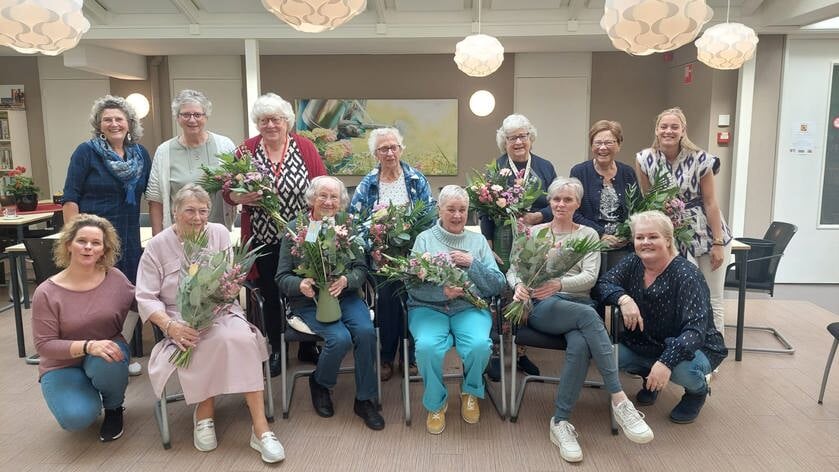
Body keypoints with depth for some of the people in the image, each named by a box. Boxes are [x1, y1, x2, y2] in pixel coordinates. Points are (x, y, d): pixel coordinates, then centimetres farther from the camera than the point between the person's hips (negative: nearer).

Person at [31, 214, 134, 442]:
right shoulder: (46, 293, -14)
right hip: (63, 365, -1)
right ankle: (85, 394, 12)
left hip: (106, 354, 1)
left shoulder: (115, 278, -8)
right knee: (77, 418, -27)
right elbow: (44, 345, -14)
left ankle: (114, 407, -2)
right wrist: (87, 346, -30)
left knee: (106, 364, -36)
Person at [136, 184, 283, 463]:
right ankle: (205, 413, -8)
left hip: (221, 313, 2)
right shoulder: (157, 246, 0)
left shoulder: (219, 234, 6)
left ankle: (260, 428, -26)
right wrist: (169, 326, -21)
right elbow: (146, 298, -4)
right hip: (182, 321, -2)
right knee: (215, 343, -33)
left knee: (241, 338, -30)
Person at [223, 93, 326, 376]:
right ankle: (276, 350, 30)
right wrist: (238, 197, -20)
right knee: (270, 296, 12)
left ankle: (307, 347, 29)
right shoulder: (246, 150, 1)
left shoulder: (305, 147, -1)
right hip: (264, 240, 1)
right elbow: (228, 192, 3)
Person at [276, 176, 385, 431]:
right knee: (340, 338, -26)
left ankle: (365, 400, -5)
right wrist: (301, 285, -23)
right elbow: (282, 277, -1)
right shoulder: (296, 228, -1)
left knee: (366, 331, -25)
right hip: (309, 300, -2)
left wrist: (345, 280, -22)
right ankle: (319, 384, 8)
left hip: (345, 296, 2)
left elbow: (361, 269, 0)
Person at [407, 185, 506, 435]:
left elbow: (498, 285, 6)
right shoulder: (425, 239, 8)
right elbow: (413, 286, -3)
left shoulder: (478, 241, 14)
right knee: (428, 347, -32)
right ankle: (436, 403, -1)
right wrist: (442, 292, -20)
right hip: (429, 307, -1)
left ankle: (470, 393, 7)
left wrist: (472, 263, -8)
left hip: (470, 308, 1)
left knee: (479, 345, -29)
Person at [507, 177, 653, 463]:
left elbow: (590, 277, -1)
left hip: (579, 304, 1)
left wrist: (559, 284, -22)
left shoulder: (589, 235, 15)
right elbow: (513, 270, 10)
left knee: (580, 345, -36)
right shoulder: (533, 232, 16)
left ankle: (560, 422, -26)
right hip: (542, 307, -1)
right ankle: (619, 401, -36)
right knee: (588, 314, -36)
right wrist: (519, 285, -15)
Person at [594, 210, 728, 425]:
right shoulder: (631, 264, -5)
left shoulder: (686, 274, -22)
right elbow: (602, 284, -15)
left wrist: (666, 362, -43)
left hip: (692, 347, -4)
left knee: (683, 369, -37)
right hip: (644, 345, 4)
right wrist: (623, 298, -36)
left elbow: (696, 329, -30)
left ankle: (698, 391, 3)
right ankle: (649, 376, 12)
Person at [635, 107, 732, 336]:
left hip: (707, 234, -1)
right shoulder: (644, 160, -6)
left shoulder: (700, 160, -11)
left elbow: (711, 203, -8)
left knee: (713, 300, 5)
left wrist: (718, 243, -9)